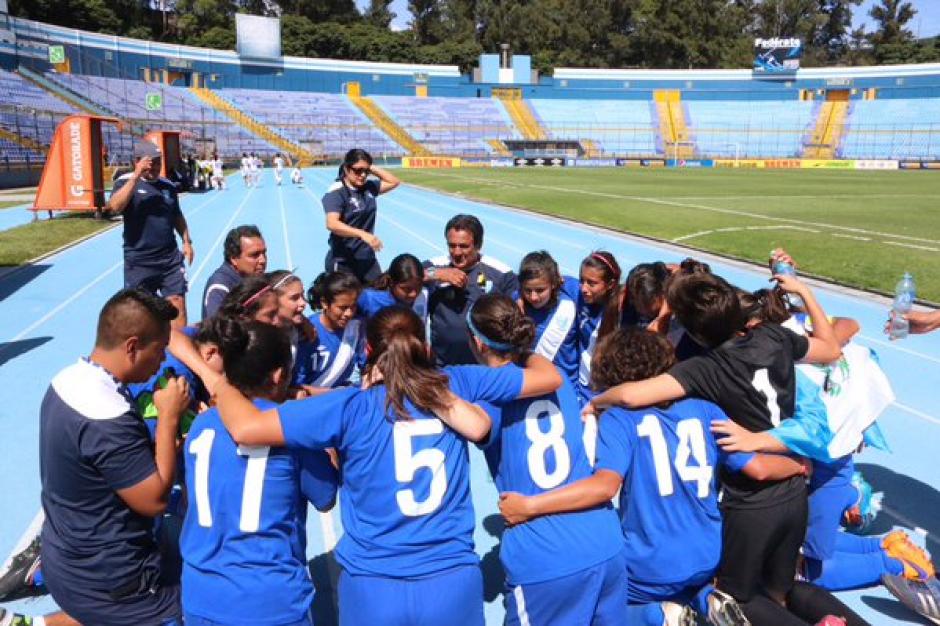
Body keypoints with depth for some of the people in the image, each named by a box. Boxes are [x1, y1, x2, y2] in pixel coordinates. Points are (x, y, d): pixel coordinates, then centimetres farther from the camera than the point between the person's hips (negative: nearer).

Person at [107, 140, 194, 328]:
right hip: (138, 261, -3)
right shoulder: (126, 182, -5)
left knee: (178, 303, 3)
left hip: (171, 258, 3)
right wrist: (136, 175, -25)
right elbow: (114, 206, -25)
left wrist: (186, 241, 12)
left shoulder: (168, 185, 8)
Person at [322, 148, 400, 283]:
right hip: (342, 262, -6)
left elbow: (394, 182, 14)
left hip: (368, 258, 6)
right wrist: (362, 234, -40)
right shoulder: (336, 192, -16)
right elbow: (332, 224, -29)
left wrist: (372, 168, 0)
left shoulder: (369, 187, 5)